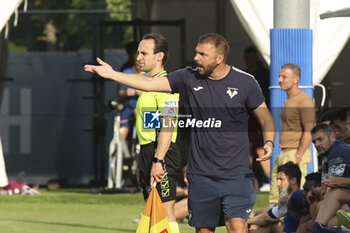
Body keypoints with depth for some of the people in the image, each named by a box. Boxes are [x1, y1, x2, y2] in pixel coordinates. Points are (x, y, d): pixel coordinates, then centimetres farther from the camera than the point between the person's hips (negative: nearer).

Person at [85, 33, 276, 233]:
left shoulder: (245, 83, -2)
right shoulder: (189, 78, 4)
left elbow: (266, 119, 3)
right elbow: (149, 84, 2)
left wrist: (269, 142, -16)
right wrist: (112, 74, -4)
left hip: (236, 174, -3)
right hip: (201, 175, 3)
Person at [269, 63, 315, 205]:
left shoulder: (304, 100, -13)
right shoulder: (289, 100, 18)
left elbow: (309, 131, -18)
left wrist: (299, 156, -21)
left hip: (296, 152, -10)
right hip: (284, 153, 10)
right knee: (275, 198, 9)